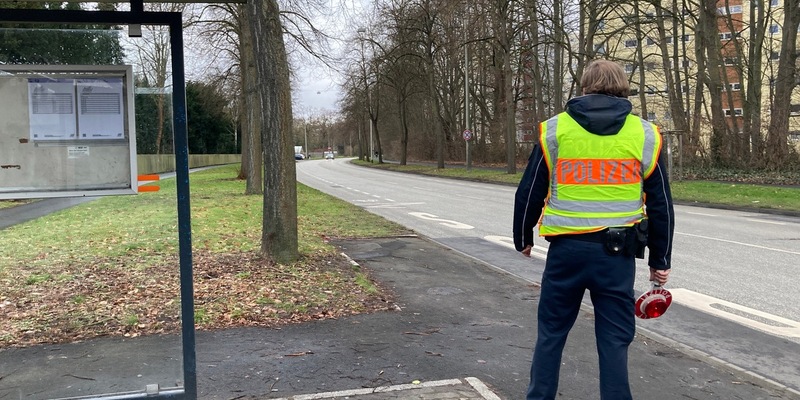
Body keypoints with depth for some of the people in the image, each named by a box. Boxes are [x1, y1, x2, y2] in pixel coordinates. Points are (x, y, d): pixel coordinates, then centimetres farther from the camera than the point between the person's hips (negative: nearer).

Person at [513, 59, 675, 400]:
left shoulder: (554, 129, 1)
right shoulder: (645, 135, 3)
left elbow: (529, 193, 4)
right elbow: (660, 205, 6)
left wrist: (523, 238, 19)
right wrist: (660, 260, 15)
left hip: (566, 249, 0)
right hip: (617, 252, 0)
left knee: (551, 332, 14)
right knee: (614, 339, 8)